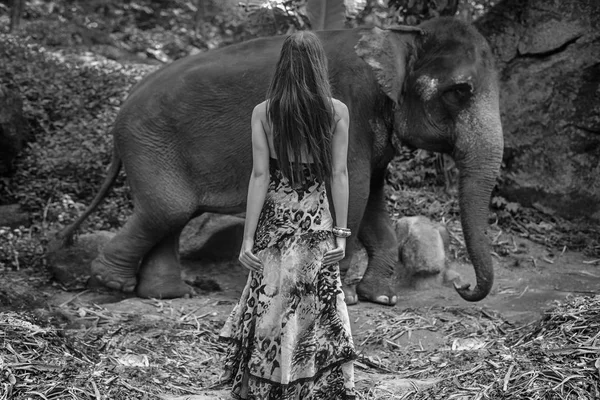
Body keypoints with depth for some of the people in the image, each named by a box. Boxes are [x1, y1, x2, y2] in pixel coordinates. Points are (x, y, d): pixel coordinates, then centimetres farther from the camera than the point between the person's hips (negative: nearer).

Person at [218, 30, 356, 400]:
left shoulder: (263, 112, -4)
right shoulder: (337, 111, -3)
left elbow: (260, 175, -7)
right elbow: (339, 174, -4)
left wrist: (248, 238, -4)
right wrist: (341, 231, 0)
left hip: (274, 221, 0)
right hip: (316, 220, 0)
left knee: (270, 307, 11)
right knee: (319, 309, 9)